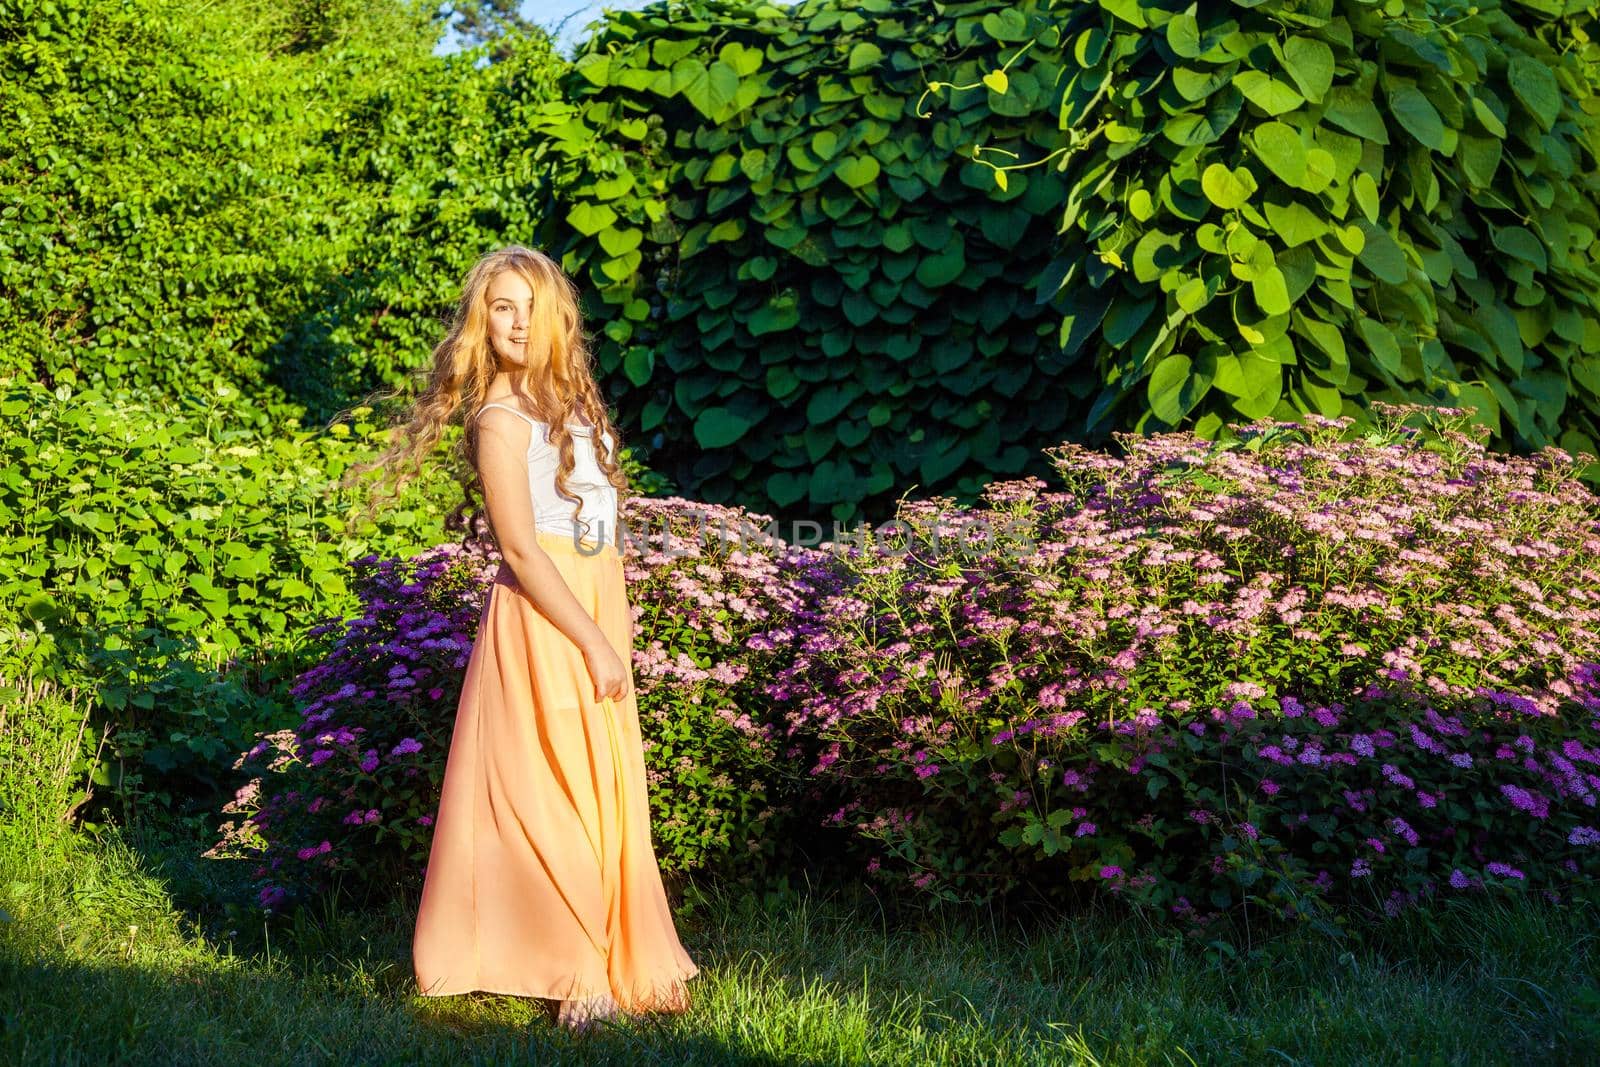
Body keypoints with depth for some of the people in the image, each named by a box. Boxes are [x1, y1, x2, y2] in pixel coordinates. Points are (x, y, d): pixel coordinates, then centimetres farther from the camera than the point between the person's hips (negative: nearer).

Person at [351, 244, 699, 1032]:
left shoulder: (568, 400, 13)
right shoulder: (502, 418, -10)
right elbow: (521, 549, -14)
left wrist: (612, 633, 9)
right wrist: (595, 643, -14)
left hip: (597, 609, 8)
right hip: (543, 621, -7)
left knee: (606, 799, 10)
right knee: (552, 800, -3)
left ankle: (619, 963, 17)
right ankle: (572, 978, 2)